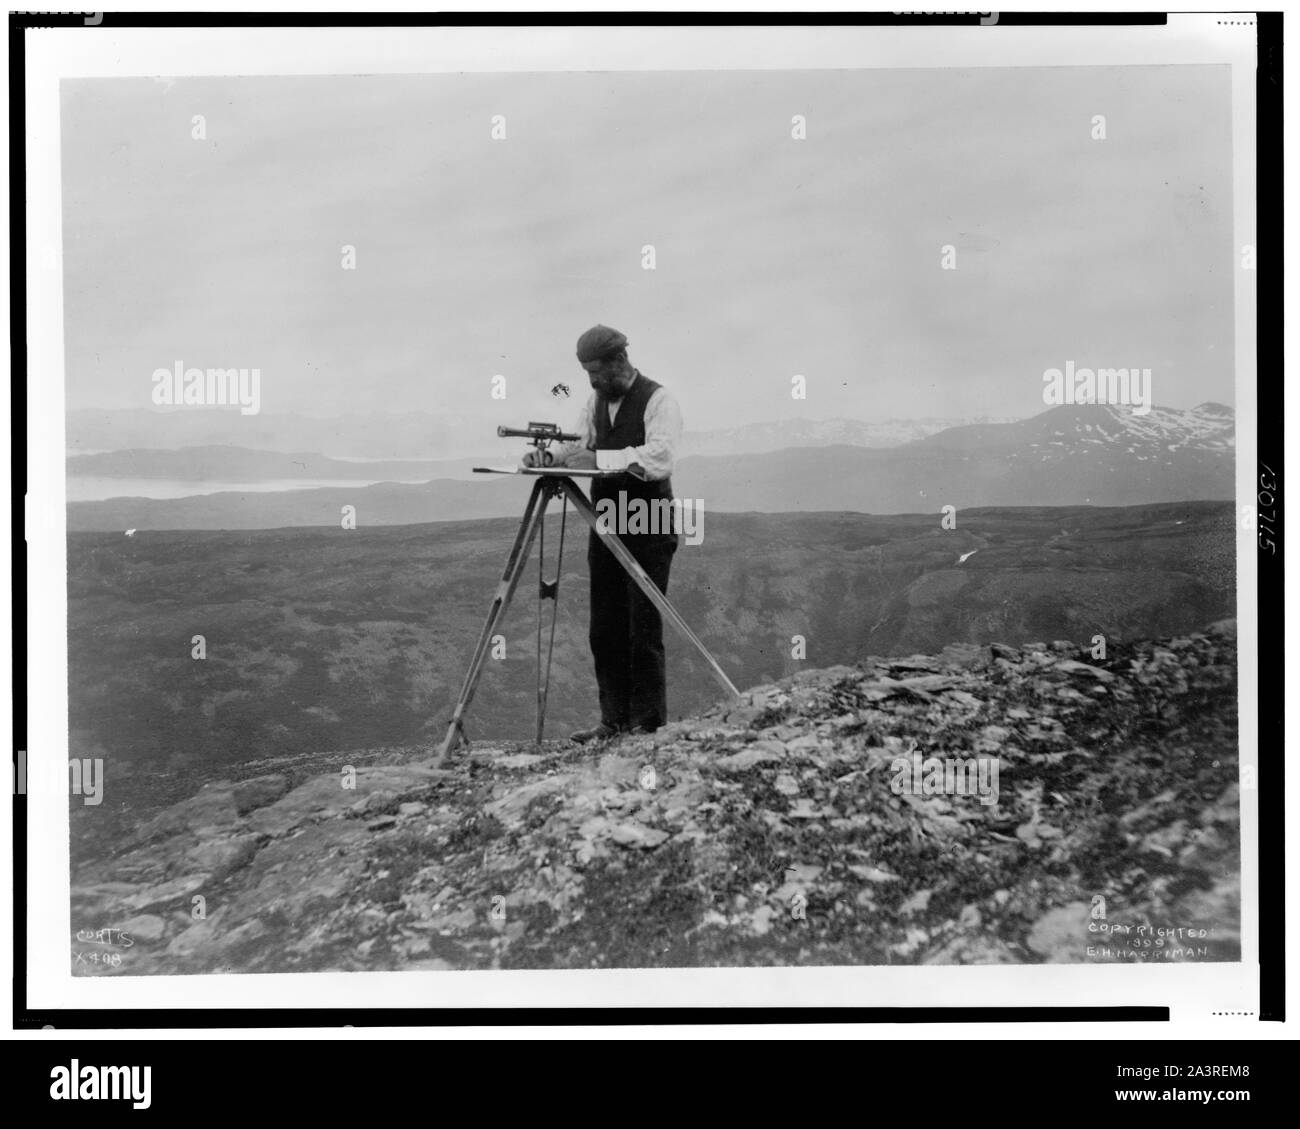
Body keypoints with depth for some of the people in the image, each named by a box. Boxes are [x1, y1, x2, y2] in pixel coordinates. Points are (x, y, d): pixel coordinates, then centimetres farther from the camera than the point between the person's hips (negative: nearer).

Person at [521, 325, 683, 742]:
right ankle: (614, 719, 15)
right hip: (605, 526, 7)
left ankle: (648, 722, 1)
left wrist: (600, 458, -26)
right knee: (604, 629, 7)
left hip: (648, 529, -7)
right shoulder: (596, 400, 14)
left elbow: (658, 458, -22)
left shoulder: (658, 400, -9)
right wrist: (549, 455, -6)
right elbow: (578, 444, 15)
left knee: (643, 628, -7)